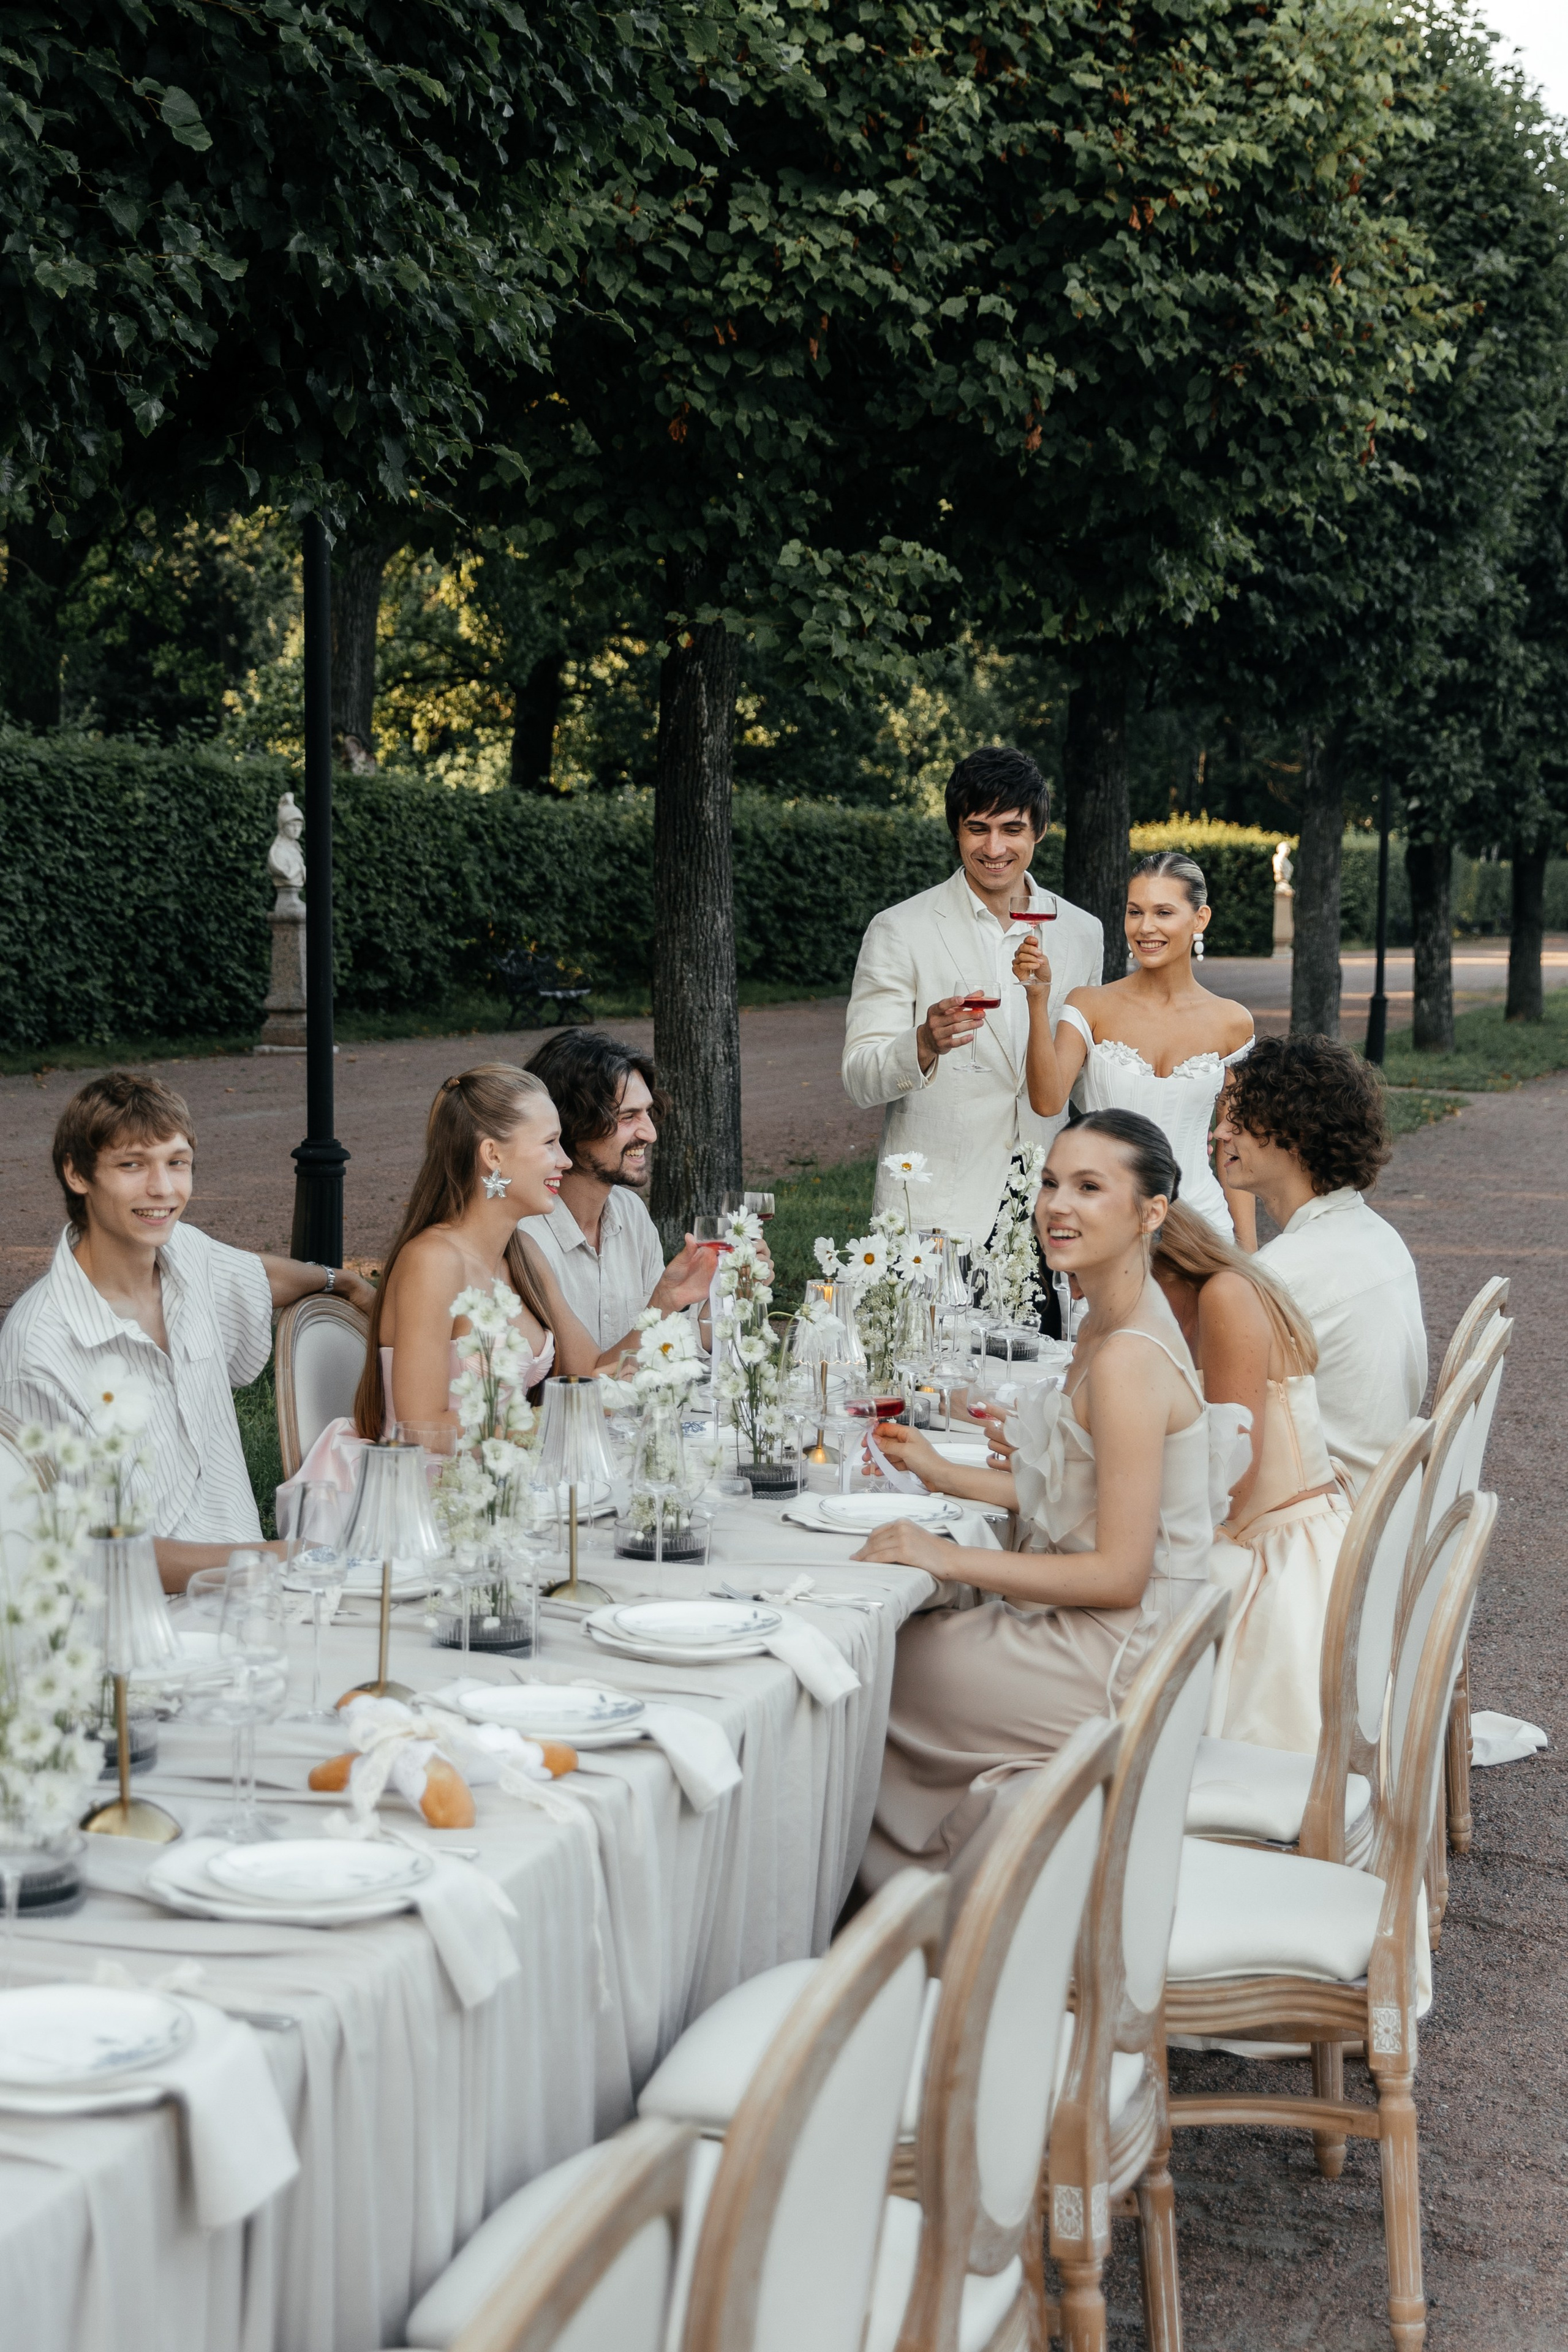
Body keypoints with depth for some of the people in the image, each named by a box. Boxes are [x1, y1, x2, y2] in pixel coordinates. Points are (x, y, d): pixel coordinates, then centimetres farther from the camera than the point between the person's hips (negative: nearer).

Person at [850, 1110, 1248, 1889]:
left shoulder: (1127, 1360, -25)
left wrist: (950, 1558, -19)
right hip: (1120, 1646, 9)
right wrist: (944, 1474, 18)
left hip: (1114, 1668, -9)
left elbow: (1119, 1575, -23)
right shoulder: (1113, 1323, 5)